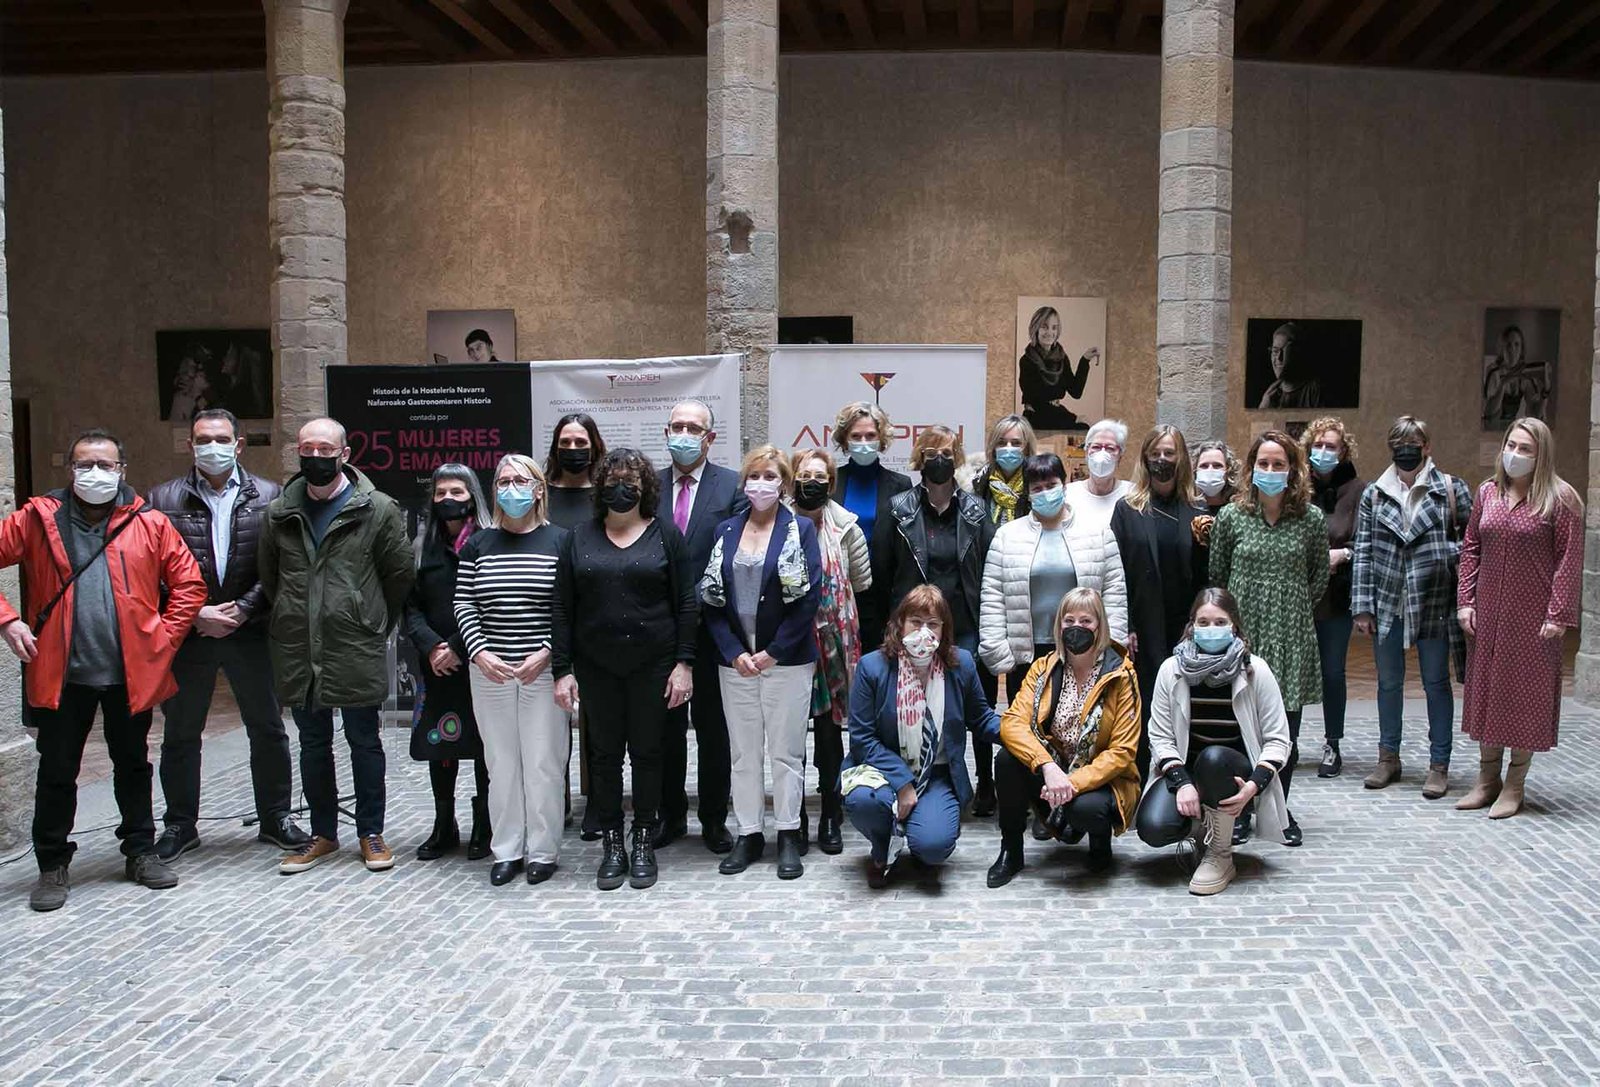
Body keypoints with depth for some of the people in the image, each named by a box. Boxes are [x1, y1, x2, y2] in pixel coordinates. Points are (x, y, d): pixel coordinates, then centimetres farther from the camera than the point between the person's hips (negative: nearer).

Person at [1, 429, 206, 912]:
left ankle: (141, 852, 28)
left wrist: (163, 638, -5)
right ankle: (52, 865, 21)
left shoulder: (149, 523, 1)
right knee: (57, 771, 8)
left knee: (133, 765, 14)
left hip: (132, 671, 1)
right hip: (61, 672, 0)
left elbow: (188, 584, 2)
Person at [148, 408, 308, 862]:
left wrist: (243, 609, -12)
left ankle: (275, 817, 22)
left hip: (251, 632, 0)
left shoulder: (268, 497, 2)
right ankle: (179, 824, 24)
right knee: (179, 735, 10)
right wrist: (195, 615, -11)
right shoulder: (164, 498, 2)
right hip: (187, 633, 0)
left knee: (268, 730, 8)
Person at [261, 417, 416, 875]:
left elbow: (400, 575, 1)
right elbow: (269, 576, 18)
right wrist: (294, 620, 15)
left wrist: (374, 626, 7)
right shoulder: (280, 511, 6)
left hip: (357, 650, -4)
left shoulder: (377, 509, -6)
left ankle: (371, 832, 20)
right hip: (297, 652, 4)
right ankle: (323, 833, 26)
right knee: (313, 744, 14)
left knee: (364, 741, 7)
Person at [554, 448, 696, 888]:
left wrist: (684, 663, -8)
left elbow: (685, 604, -1)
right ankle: (612, 846, 17)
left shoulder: (665, 535, 1)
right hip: (597, 668, 2)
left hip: (652, 665, -2)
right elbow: (563, 608, 4)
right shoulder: (580, 538, 6)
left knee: (647, 752, 5)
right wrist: (562, 669, -2)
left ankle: (644, 844, 17)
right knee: (605, 753, 6)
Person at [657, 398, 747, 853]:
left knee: (713, 726, 8)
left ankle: (714, 819, 21)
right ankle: (671, 815, 26)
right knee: (666, 726, 12)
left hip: (709, 627, -2)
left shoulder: (732, 486, -2)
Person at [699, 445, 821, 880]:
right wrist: (735, 652, -6)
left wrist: (774, 651, -11)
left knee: (786, 750, 2)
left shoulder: (800, 529, -2)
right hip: (736, 660, 3)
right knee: (743, 751, 8)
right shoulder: (726, 530, 8)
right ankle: (749, 834, 18)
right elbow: (711, 597, 4)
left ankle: (788, 836, 13)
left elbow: (809, 597, -7)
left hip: (786, 659, -3)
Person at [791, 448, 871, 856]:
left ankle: (831, 819, 17)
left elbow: (862, 582, 7)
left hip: (832, 642, 0)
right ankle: (794, 819, 18)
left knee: (829, 731, 6)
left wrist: (832, 604, 10)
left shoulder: (846, 527, 0)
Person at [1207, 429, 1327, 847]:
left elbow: (1320, 577, 12)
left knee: (1286, 730, 6)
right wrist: (1234, 613, 7)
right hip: (1241, 633, 0)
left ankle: (1280, 809, 22)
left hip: (1291, 638, 1)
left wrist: (1292, 608, 8)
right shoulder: (1231, 516, 0)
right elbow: (1216, 575, 9)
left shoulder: (1312, 518, 1)